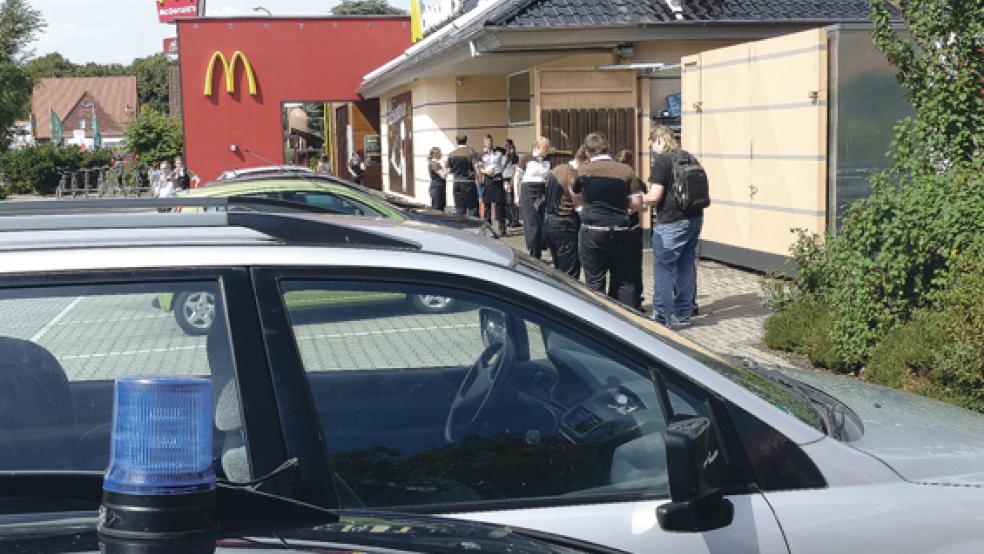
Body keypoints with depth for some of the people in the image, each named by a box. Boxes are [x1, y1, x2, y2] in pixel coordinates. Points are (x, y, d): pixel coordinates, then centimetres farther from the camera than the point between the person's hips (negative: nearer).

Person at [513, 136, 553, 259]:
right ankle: (533, 253, -5)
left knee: (542, 224, 2)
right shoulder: (526, 159, -4)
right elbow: (517, 177, 1)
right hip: (528, 192, -5)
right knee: (531, 223, -10)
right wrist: (517, 196, -1)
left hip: (542, 193, 5)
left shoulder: (548, 160, 9)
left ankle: (537, 256, 9)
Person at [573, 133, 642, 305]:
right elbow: (636, 204, -2)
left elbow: (577, 198, 12)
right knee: (623, 280, 10)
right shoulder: (626, 171, -2)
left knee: (595, 281, 5)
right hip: (619, 231, 1)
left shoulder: (582, 171, -2)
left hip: (592, 232, -1)